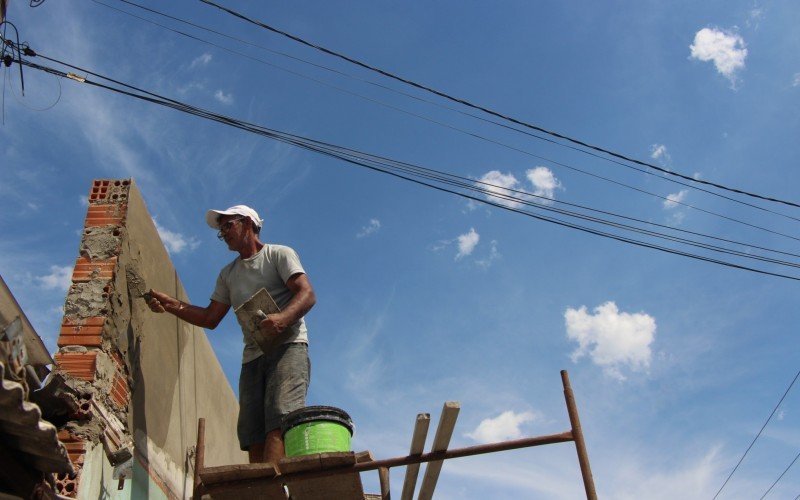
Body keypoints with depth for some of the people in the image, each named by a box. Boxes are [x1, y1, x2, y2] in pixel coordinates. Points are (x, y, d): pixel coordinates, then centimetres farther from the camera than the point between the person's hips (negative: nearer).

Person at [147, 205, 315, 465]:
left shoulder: (279, 254, 9)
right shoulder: (228, 274, 29)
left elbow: (307, 295, -5)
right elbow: (210, 318, 25)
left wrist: (283, 318, -25)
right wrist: (171, 305, 12)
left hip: (287, 346, -6)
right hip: (252, 356, 7)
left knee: (279, 418, -27)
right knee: (253, 436, -9)